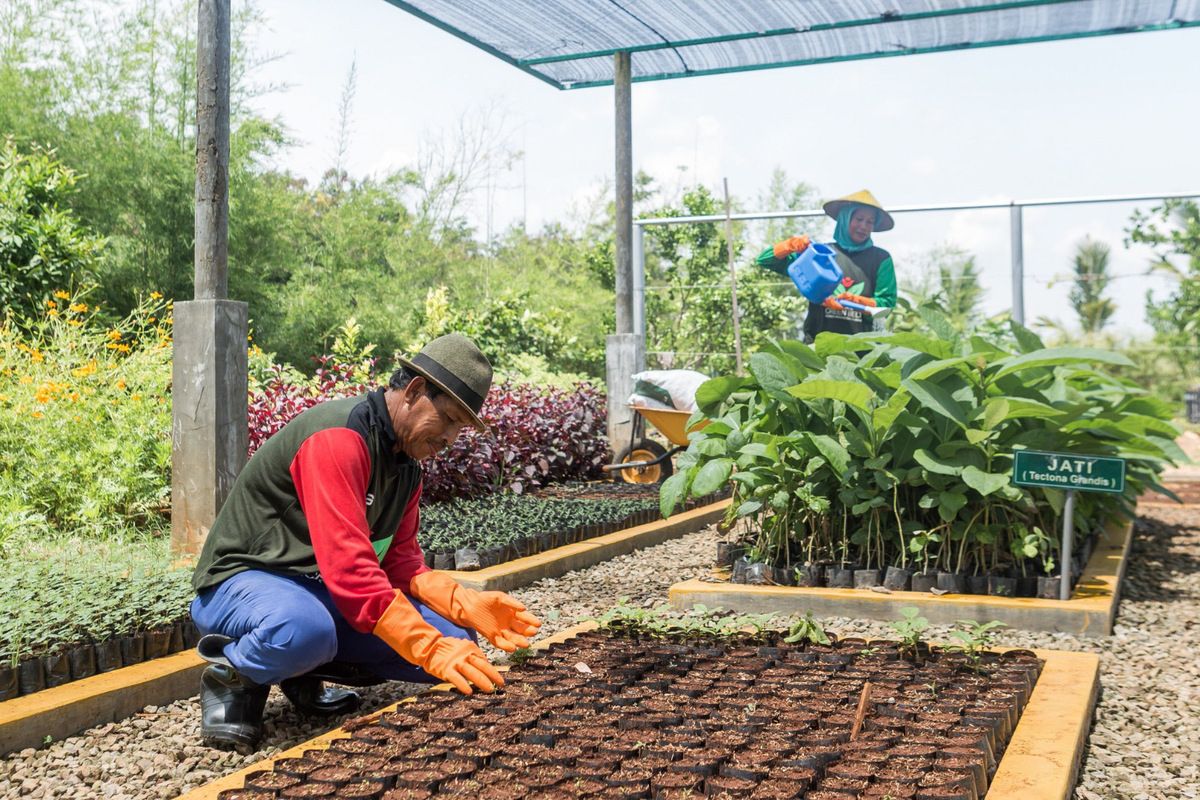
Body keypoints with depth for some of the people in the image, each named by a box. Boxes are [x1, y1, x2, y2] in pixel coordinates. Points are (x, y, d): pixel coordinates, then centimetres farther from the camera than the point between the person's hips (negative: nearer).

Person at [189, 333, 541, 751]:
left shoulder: (407, 458, 6)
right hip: (243, 581, -9)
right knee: (306, 630, -44)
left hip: (323, 591, 9)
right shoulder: (339, 437, -24)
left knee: (457, 641, -7)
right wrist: (431, 649, -34)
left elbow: (399, 561, 6)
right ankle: (232, 677, -9)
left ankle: (304, 673, 7)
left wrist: (467, 604, -11)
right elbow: (348, 566, -32)